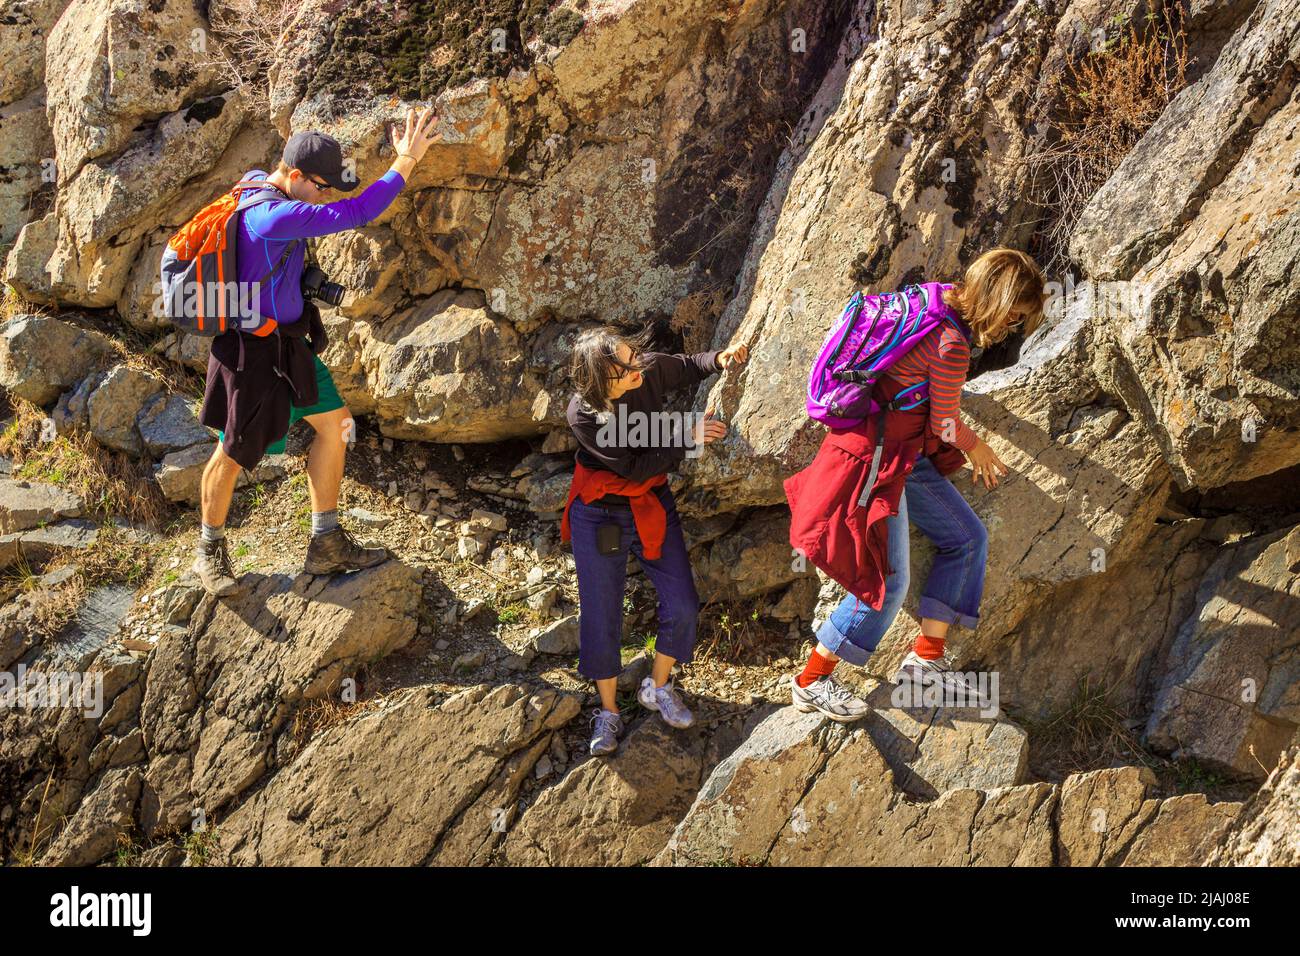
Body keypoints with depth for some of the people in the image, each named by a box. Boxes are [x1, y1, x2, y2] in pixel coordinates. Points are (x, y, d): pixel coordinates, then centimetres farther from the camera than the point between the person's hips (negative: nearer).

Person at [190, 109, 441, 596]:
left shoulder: (255, 182, -1)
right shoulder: (272, 217, -30)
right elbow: (354, 214, -34)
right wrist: (405, 162, -29)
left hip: (287, 343, 10)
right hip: (253, 351, -10)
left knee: (335, 424, 12)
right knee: (234, 454, 7)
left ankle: (327, 546, 21)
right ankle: (210, 552, 29)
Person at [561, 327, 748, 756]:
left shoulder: (649, 369, -17)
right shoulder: (583, 415, -27)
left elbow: (686, 367, 6)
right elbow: (635, 466, -23)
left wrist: (719, 359, -14)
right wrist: (688, 437, -24)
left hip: (652, 505, 4)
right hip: (599, 516, -4)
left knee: (682, 607, 1)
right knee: (600, 617, 2)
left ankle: (657, 688, 27)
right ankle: (608, 711, 23)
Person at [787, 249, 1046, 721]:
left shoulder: (940, 295, 1)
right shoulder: (953, 346, -26)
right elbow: (945, 424, -11)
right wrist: (974, 446, 11)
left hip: (907, 452, 10)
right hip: (878, 457, -10)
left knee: (968, 538, 12)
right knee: (888, 580, -4)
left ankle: (925, 657, 18)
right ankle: (811, 681, 10)